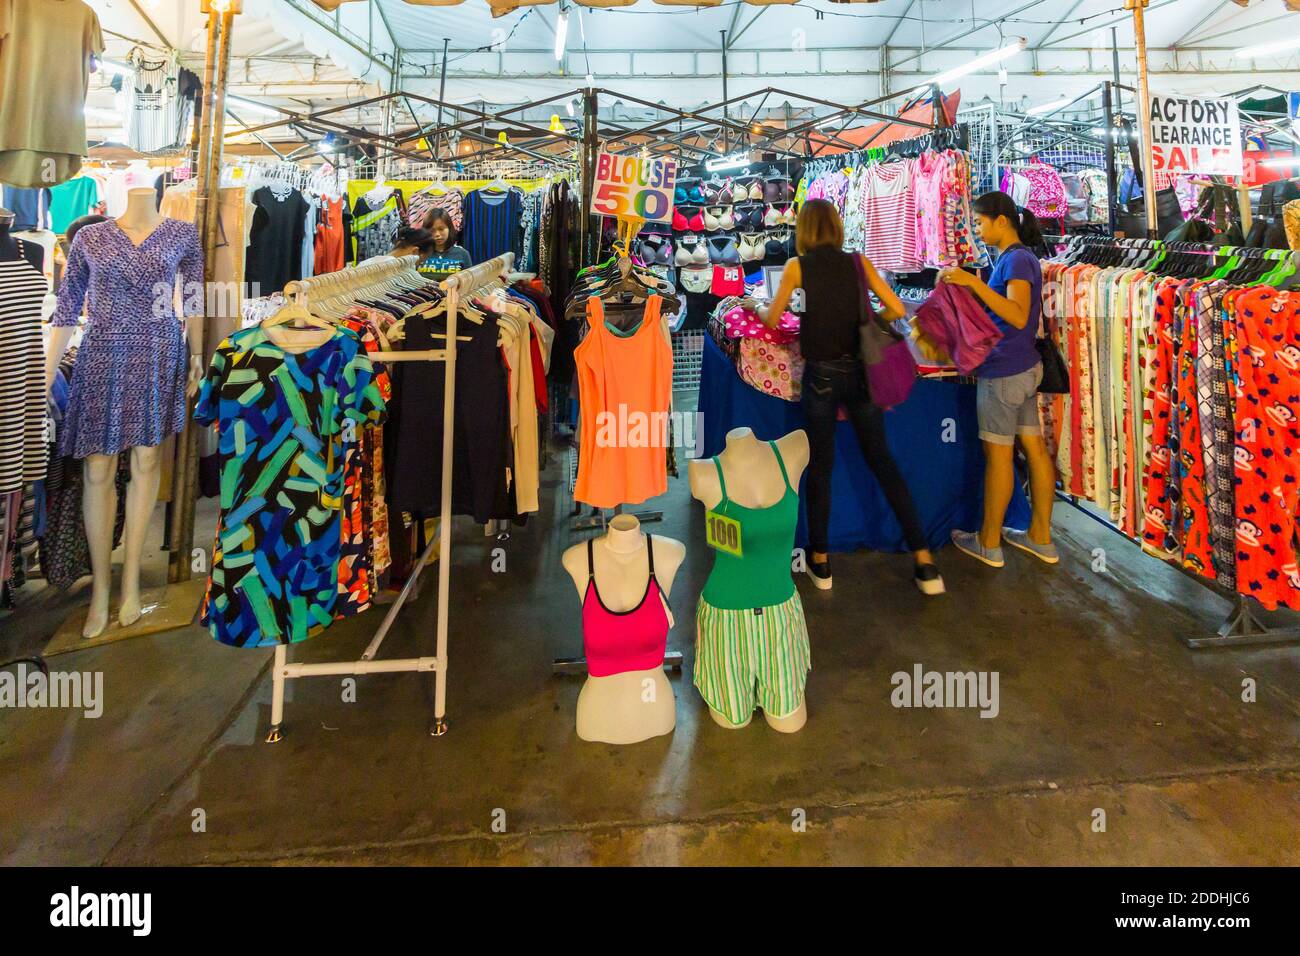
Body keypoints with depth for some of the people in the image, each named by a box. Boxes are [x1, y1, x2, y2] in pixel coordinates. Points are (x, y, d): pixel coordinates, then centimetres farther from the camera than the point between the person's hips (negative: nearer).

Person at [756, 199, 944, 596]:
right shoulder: (859, 262, 5)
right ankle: (925, 561, 9)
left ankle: (820, 561, 17)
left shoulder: (798, 266, -2)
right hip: (860, 370, 3)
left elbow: (772, 319, 6)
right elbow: (897, 310, 3)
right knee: (882, 461, 10)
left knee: (820, 466, 9)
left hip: (821, 373, -2)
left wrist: (757, 307, 26)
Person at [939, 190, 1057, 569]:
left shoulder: (1016, 259, -15)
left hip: (1004, 372, -9)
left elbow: (1018, 315, -28)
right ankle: (1041, 537, 21)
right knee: (1034, 446, 11)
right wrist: (969, 287, 11)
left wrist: (974, 282, -30)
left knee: (998, 455, 0)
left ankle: (988, 543, 12)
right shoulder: (1018, 257, 13)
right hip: (1025, 367, 9)